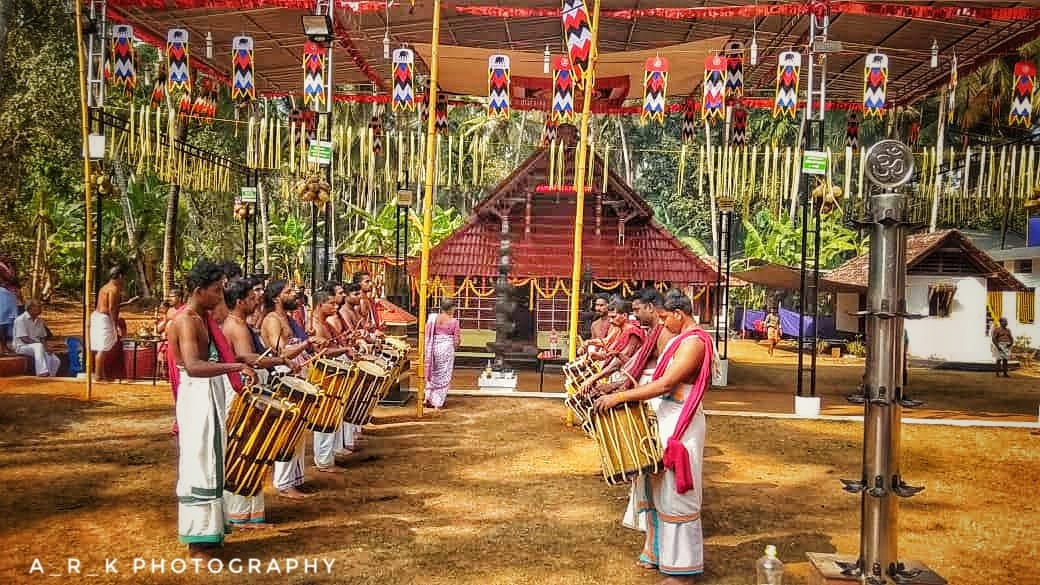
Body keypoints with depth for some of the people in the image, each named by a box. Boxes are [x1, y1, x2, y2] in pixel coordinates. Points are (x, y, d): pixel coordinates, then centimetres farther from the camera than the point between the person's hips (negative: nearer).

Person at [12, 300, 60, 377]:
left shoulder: (40, 321, 11)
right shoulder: (20, 319, -10)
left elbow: (43, 338, 14)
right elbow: (24, 339, -16)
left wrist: (45, 347, -8)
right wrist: (40, 344, -21)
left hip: (37, 347, 7)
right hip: (22, 346, -7)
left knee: (55, 361, -15)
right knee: (38, 346, -39)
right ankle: (42, 372, -48)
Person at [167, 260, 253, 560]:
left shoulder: (203, 316, 12)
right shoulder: (185, 321, -18)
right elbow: (193, 366, -33)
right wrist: (236, 367, -38)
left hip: (210, 394, 10)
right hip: (196, 396, -10)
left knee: (209, 462, 16)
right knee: (198, 465, -4)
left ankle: (205, 529, 27)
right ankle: (198, 542, 3)